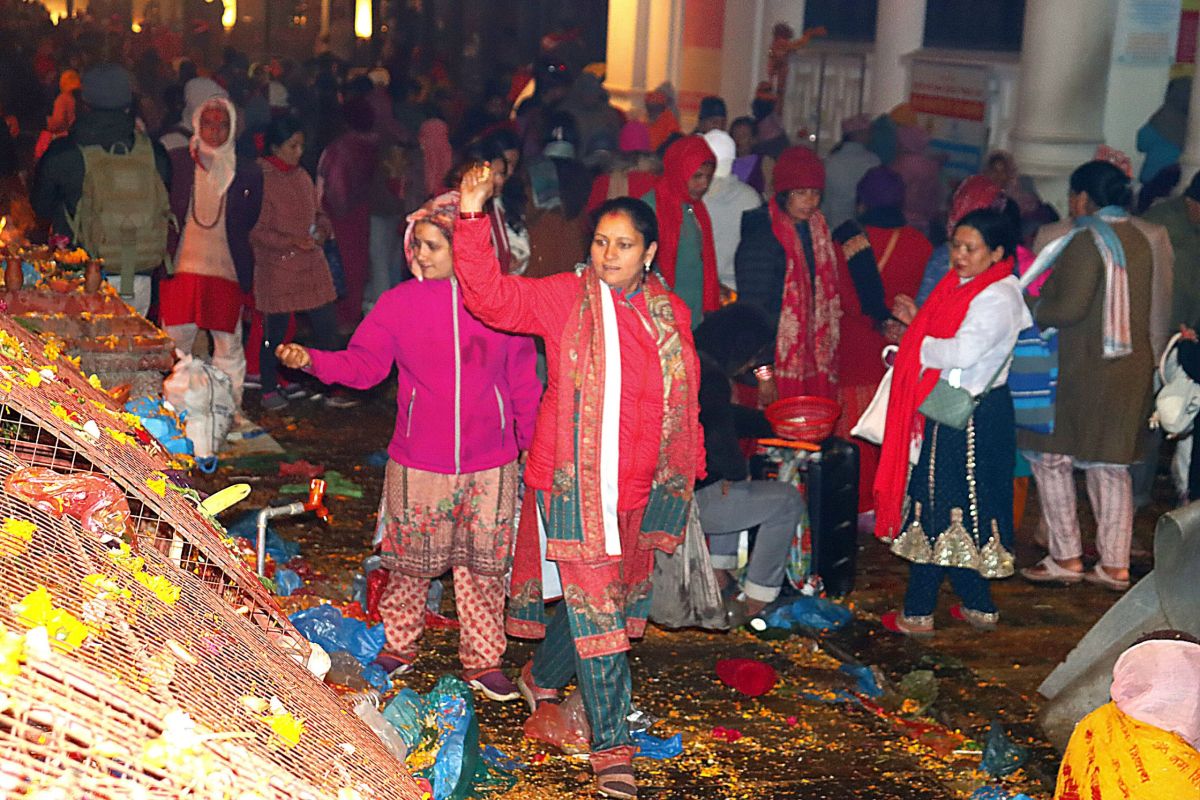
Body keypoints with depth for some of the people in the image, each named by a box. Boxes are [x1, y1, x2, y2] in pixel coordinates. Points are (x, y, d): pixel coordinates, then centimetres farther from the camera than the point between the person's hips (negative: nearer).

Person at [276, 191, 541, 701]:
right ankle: (398, 648, 29)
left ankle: (482, 660, 22)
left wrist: (529, 440, 8)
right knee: (410, 562, 11)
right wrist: (310, 360, -18)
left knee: (484, 564, 9)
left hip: (490, 465, 0)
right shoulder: (399, 303, -1)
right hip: (418, 464, 0)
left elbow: (522, 378, 5)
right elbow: (363, 364, -2)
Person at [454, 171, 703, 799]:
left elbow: (684, 402, 15)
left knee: (592, 599, 17)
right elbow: (490, 296, -14)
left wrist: (686, 473, 18)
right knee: (595, 609, -5)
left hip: (636, 487, 4)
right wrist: (472, 218, -24)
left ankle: (542, 679, 45)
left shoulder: (671, 313, 7)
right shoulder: (563, 298, -4)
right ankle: (611, 746, 2)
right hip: (573, 481, -4)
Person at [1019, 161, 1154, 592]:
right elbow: (1131, 306, 14)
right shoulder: (1139, 240, 11)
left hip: (1083, 369, -8)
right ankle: (1115, 565, 12)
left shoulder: (1088, 241, -14)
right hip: (1130, 366, 8)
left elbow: (1069, 308, -20)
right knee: (1111, 464, 11)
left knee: (1050, 456, 5)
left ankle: (1067, 558, 6)